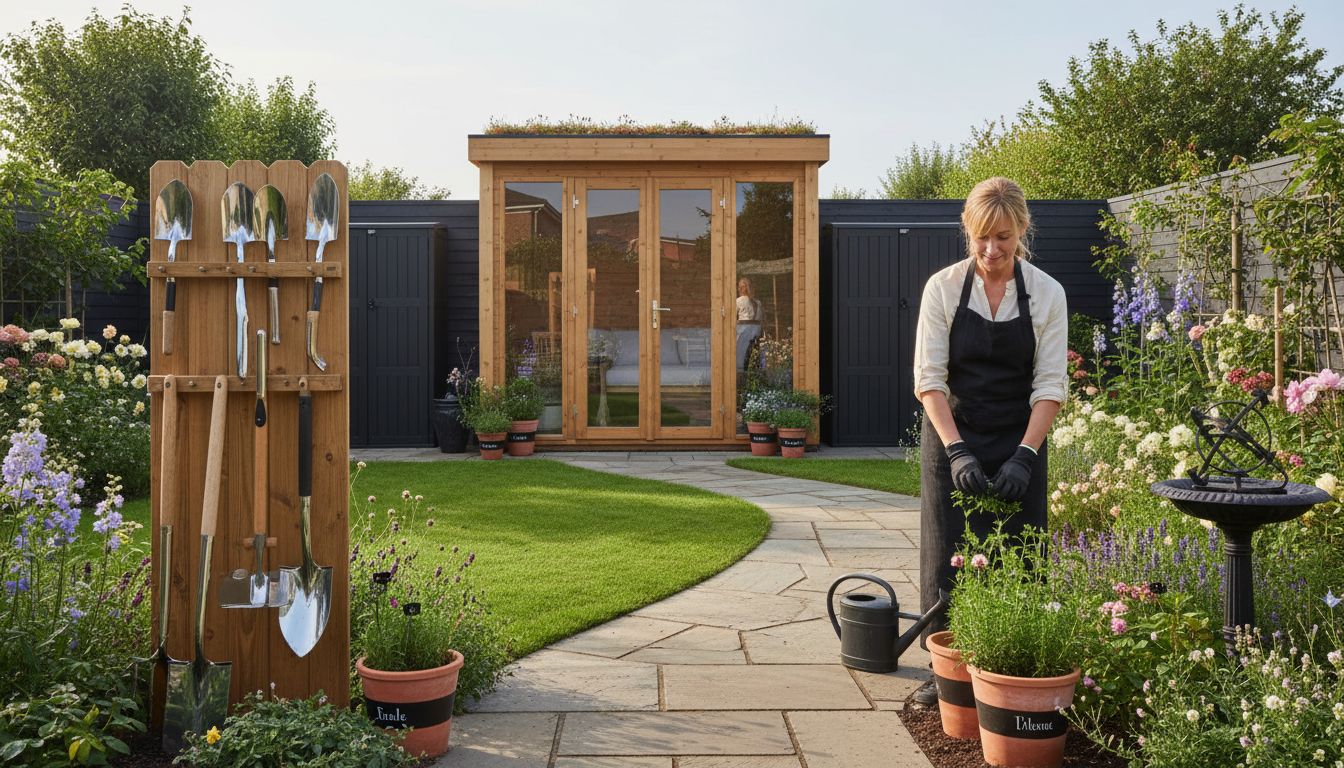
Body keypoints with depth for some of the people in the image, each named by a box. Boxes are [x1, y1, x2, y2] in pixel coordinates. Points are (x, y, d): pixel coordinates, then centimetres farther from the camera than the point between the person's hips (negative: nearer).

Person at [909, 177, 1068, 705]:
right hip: (951, 441, 0)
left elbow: (1050, 384, -6)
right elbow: (928, 378, -9)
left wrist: (1024, 455, -17)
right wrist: (957, 451, -20)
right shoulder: (943, 287, -6)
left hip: (1018, 446, 1)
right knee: (948, 558, 3)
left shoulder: (1046, 293, -3)